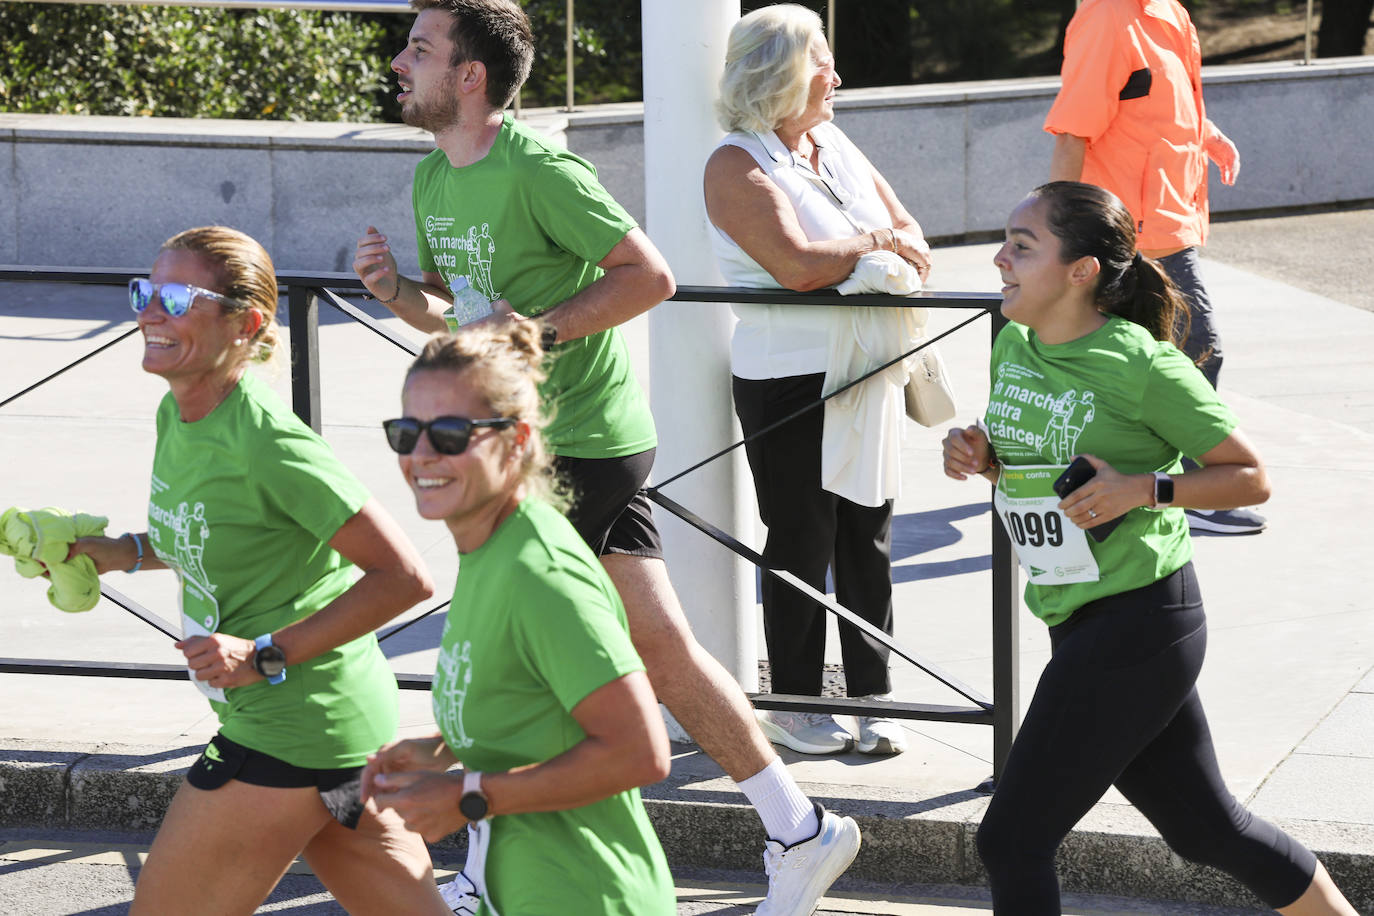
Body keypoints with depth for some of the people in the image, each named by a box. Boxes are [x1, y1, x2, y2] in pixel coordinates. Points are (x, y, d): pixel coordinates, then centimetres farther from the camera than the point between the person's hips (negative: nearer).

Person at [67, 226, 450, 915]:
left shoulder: (264, 442, -22)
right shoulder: (177, 414, 5)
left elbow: (403, 578, -22)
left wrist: (267, 656, -21)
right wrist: (123, 553, 6)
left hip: (291, 739, -9)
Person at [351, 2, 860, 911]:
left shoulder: (538, 170, -18)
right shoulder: (434, 179, 10)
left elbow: (649, 275, -18)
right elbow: (453, 312, 19)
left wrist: (542, 326, -23)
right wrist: (399, 290, -1)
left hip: (584, 443, -8)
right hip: (529, 438, 8)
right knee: (658, 645, 9)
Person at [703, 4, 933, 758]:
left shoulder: (833, 145, 12)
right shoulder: (737, 165, -13)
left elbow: (907, 230, 11)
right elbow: (798, 263, -24)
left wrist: (880, 251, -11)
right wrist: (875, 245, -10)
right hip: (786, 380, -7)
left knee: (868, 538, 9)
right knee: (802, 544, 2)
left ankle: (871, 696, 18)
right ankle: (793, 704, 14)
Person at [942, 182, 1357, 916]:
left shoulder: (1140, 364, -16)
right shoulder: (1013, 345, 5)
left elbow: (1250, 478, -11)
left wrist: (1141, 489, -23)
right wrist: (981, 456, 0)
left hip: (1138, 625, -8)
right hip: (1079, 626, 8)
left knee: (1012, 838, -6)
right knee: (1206, 829, 18)